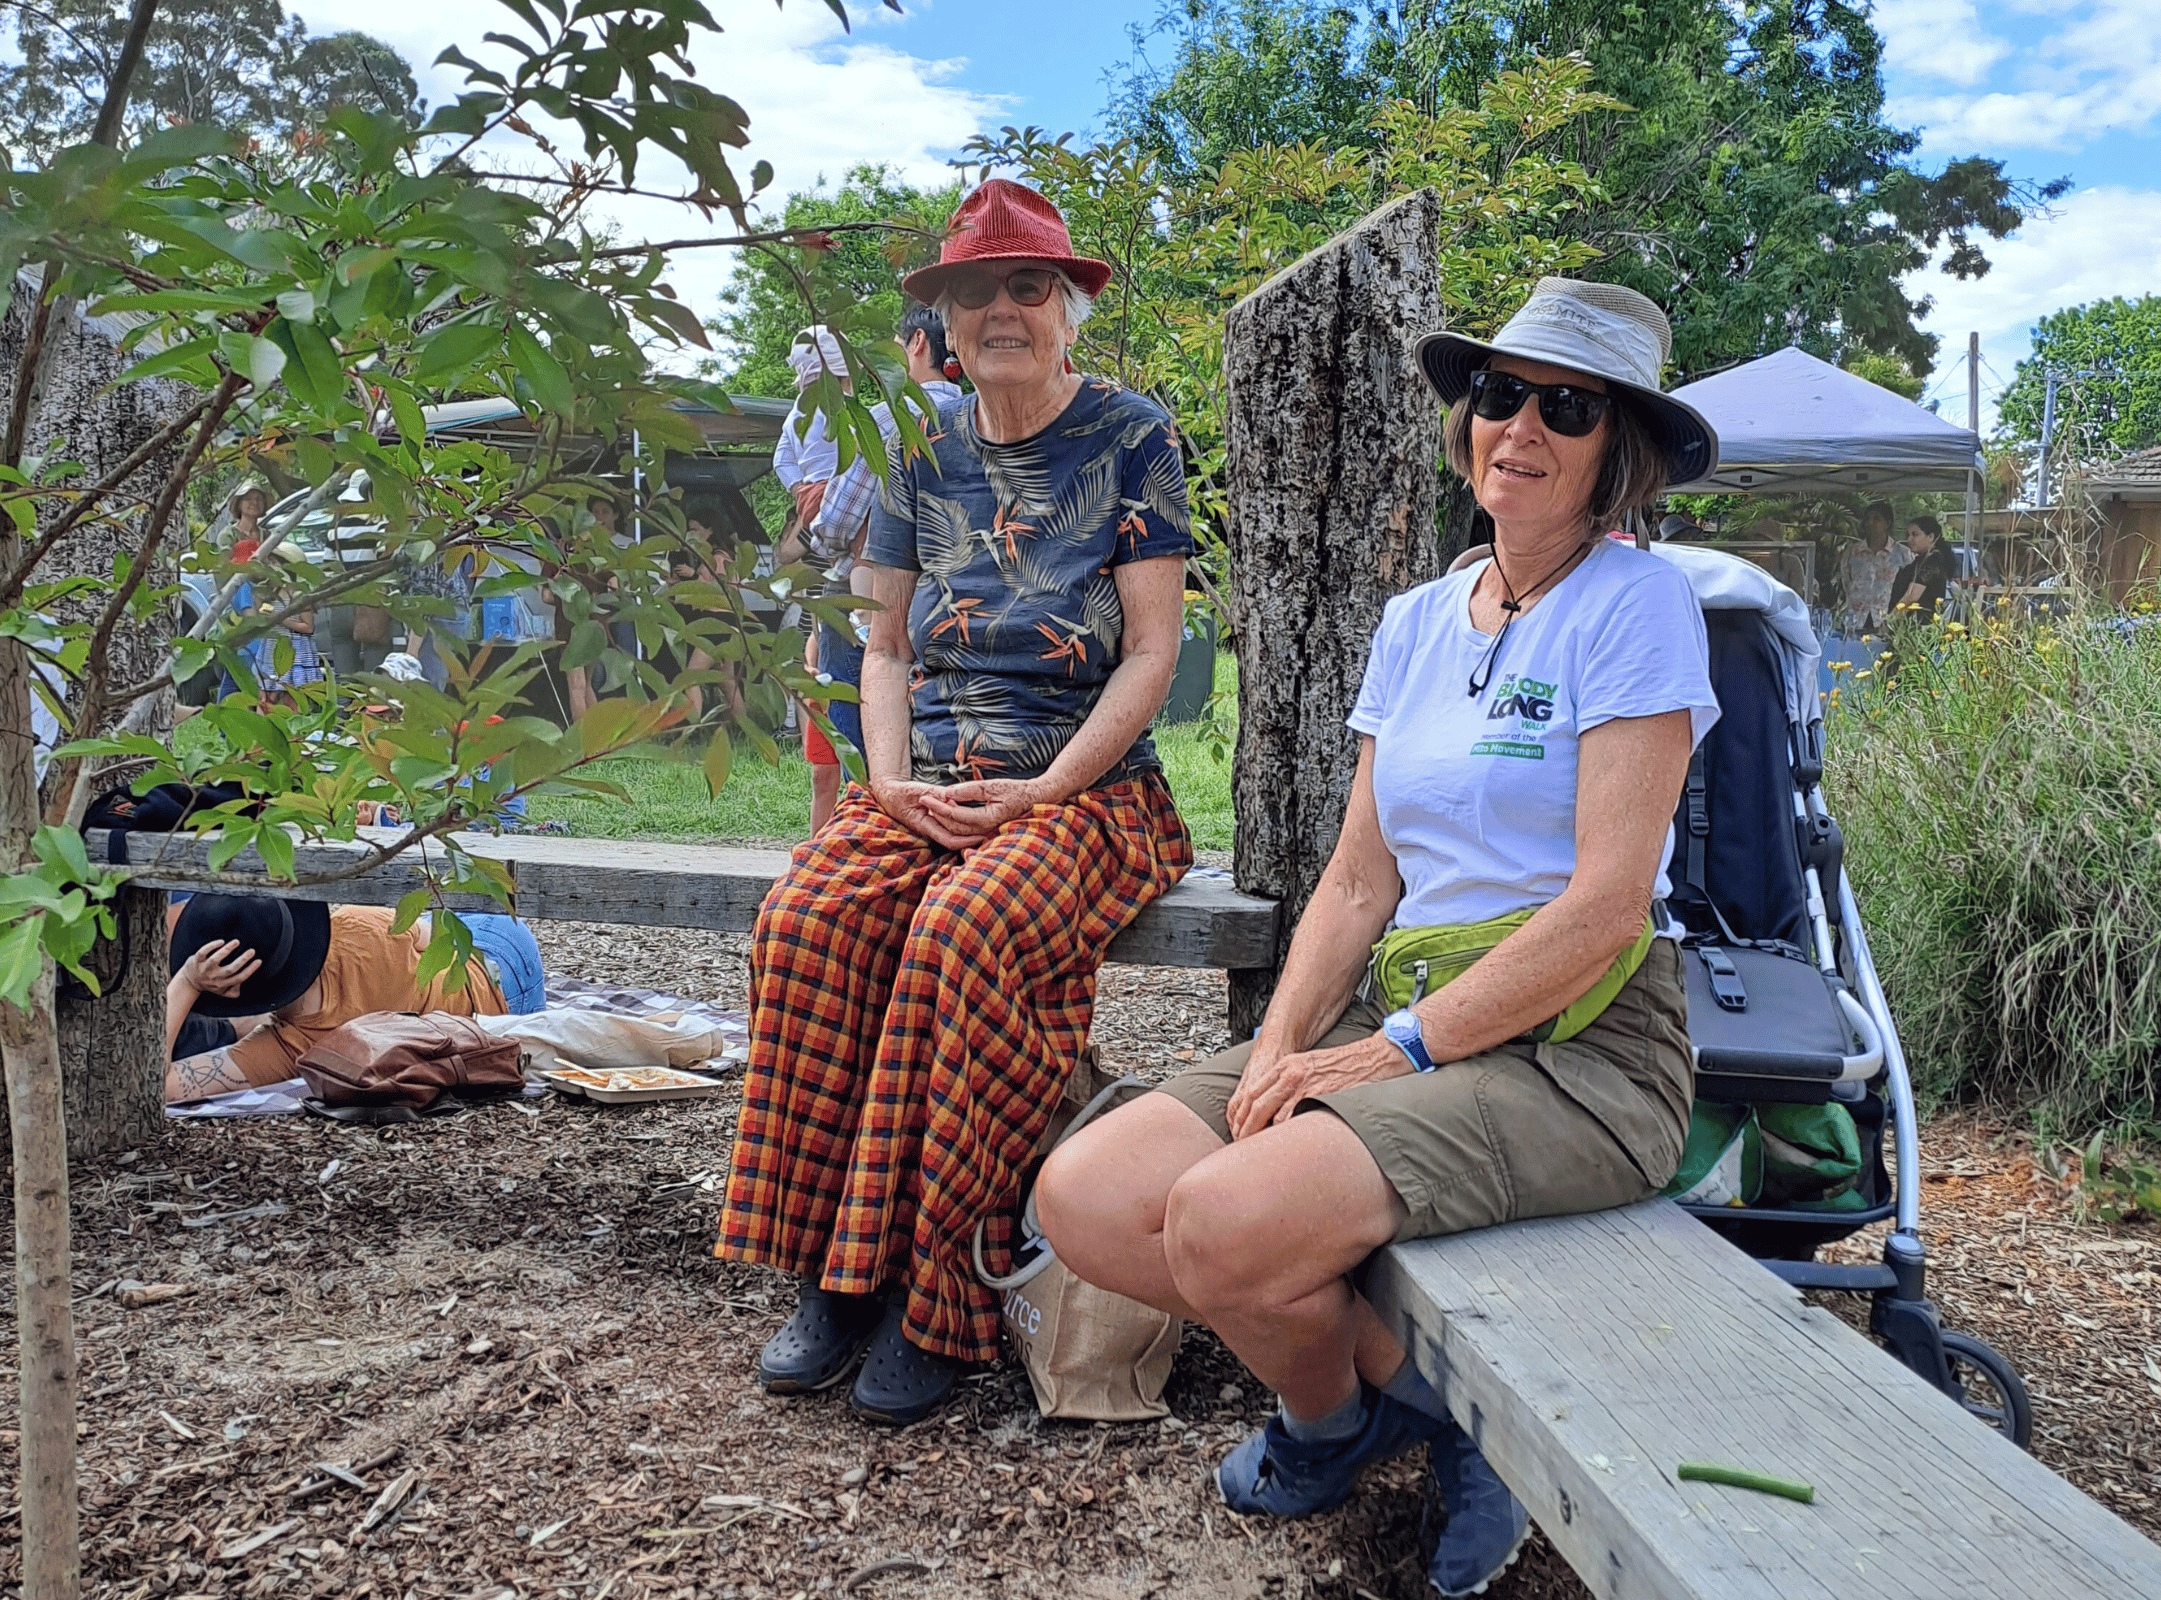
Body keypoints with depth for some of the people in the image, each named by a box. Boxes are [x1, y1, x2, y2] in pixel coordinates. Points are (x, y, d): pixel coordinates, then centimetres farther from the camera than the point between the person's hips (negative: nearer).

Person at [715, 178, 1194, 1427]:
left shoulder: (1132, 437, 2)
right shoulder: (926, 452, 15)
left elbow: (1151, 651, -4)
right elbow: (885, 648, 17)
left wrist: (1044, 792, -15)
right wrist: (894, 776, -2)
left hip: (1086, 787, -4)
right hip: (925, 783, 4)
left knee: (960, 933, -34)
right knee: (810, 921, -26)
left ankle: (935, 1300, -23)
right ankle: (835, 1272, -16)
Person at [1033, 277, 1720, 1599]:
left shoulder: (1640, 604, -6)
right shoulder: (1417, 620, 13)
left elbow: (1607, 902, -15)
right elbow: (1359, 881, 10)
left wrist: (1399, 1047, -17)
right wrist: (1282, 1048, -6)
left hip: (1579, 1046, -7)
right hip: (1412, 1025, 7)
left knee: (1230, 1219, -28)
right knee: (1085, 1195, -10)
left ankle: (1338, 1408, 6)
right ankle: (1389, 1376, 7)